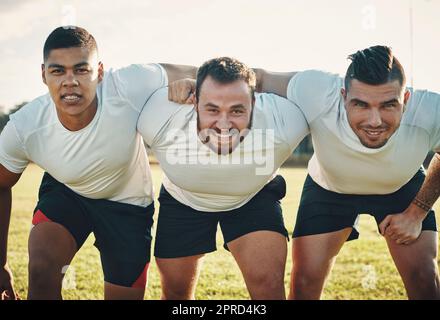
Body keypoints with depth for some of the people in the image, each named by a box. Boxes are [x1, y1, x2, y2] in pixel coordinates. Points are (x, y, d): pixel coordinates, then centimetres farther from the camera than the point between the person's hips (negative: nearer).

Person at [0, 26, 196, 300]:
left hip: (128, 204, 0)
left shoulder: (128, 87, -34)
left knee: (125, 295, 7)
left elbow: (190, 75, -17)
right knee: (41, 271, -26)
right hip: (63, 192, 0)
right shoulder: (23, 129, -26)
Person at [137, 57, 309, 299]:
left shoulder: (282, 125, -37)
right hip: (182, 198, 1)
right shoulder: (160, 123, -37)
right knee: (175, 291, 12)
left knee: (268, 282, -21)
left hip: (254, 197, -1)